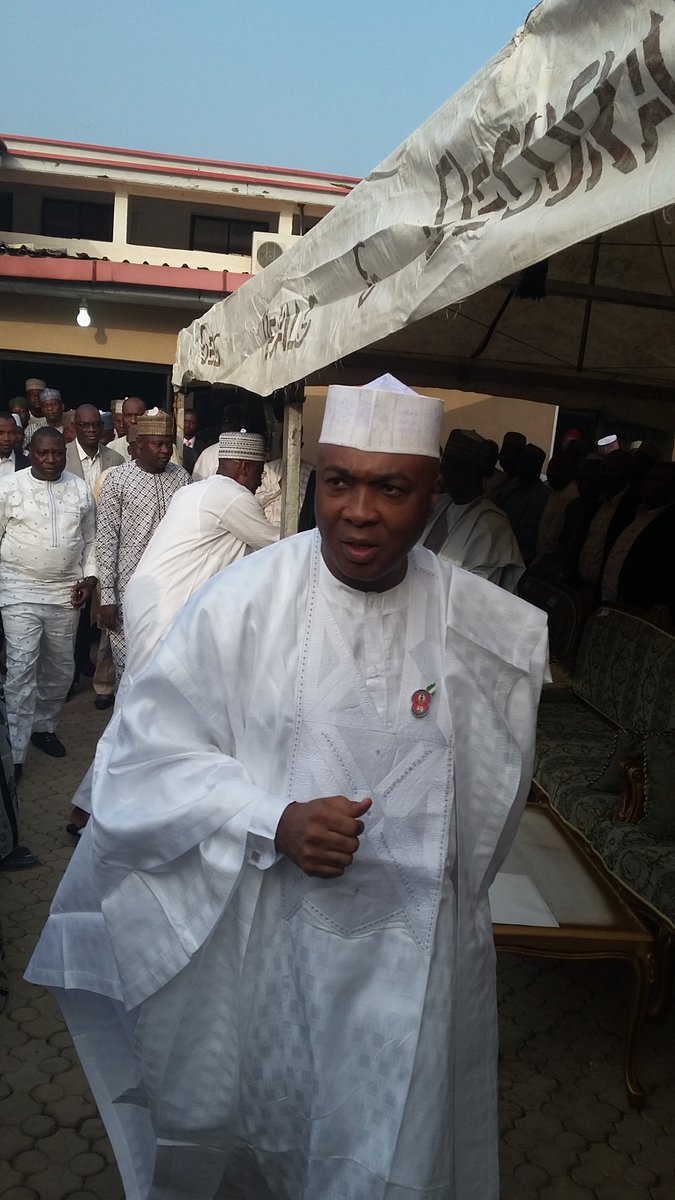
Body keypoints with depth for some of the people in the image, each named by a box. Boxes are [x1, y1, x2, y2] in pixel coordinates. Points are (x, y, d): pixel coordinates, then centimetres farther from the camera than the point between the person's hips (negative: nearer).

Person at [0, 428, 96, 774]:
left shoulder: (80, 489, 7)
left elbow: (90, 538, 13)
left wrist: (89, 576, 2)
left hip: (66, 593, 4)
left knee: (60, 668, 14)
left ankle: (43, 725, 36)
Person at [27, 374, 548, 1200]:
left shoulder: (483, 627, -8)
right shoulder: (239, 602, -14)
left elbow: (489, 792, 5)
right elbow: (145, 753, -12)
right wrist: (274, 822, -22)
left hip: (411, 951, 2)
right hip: (257, 939, -1)